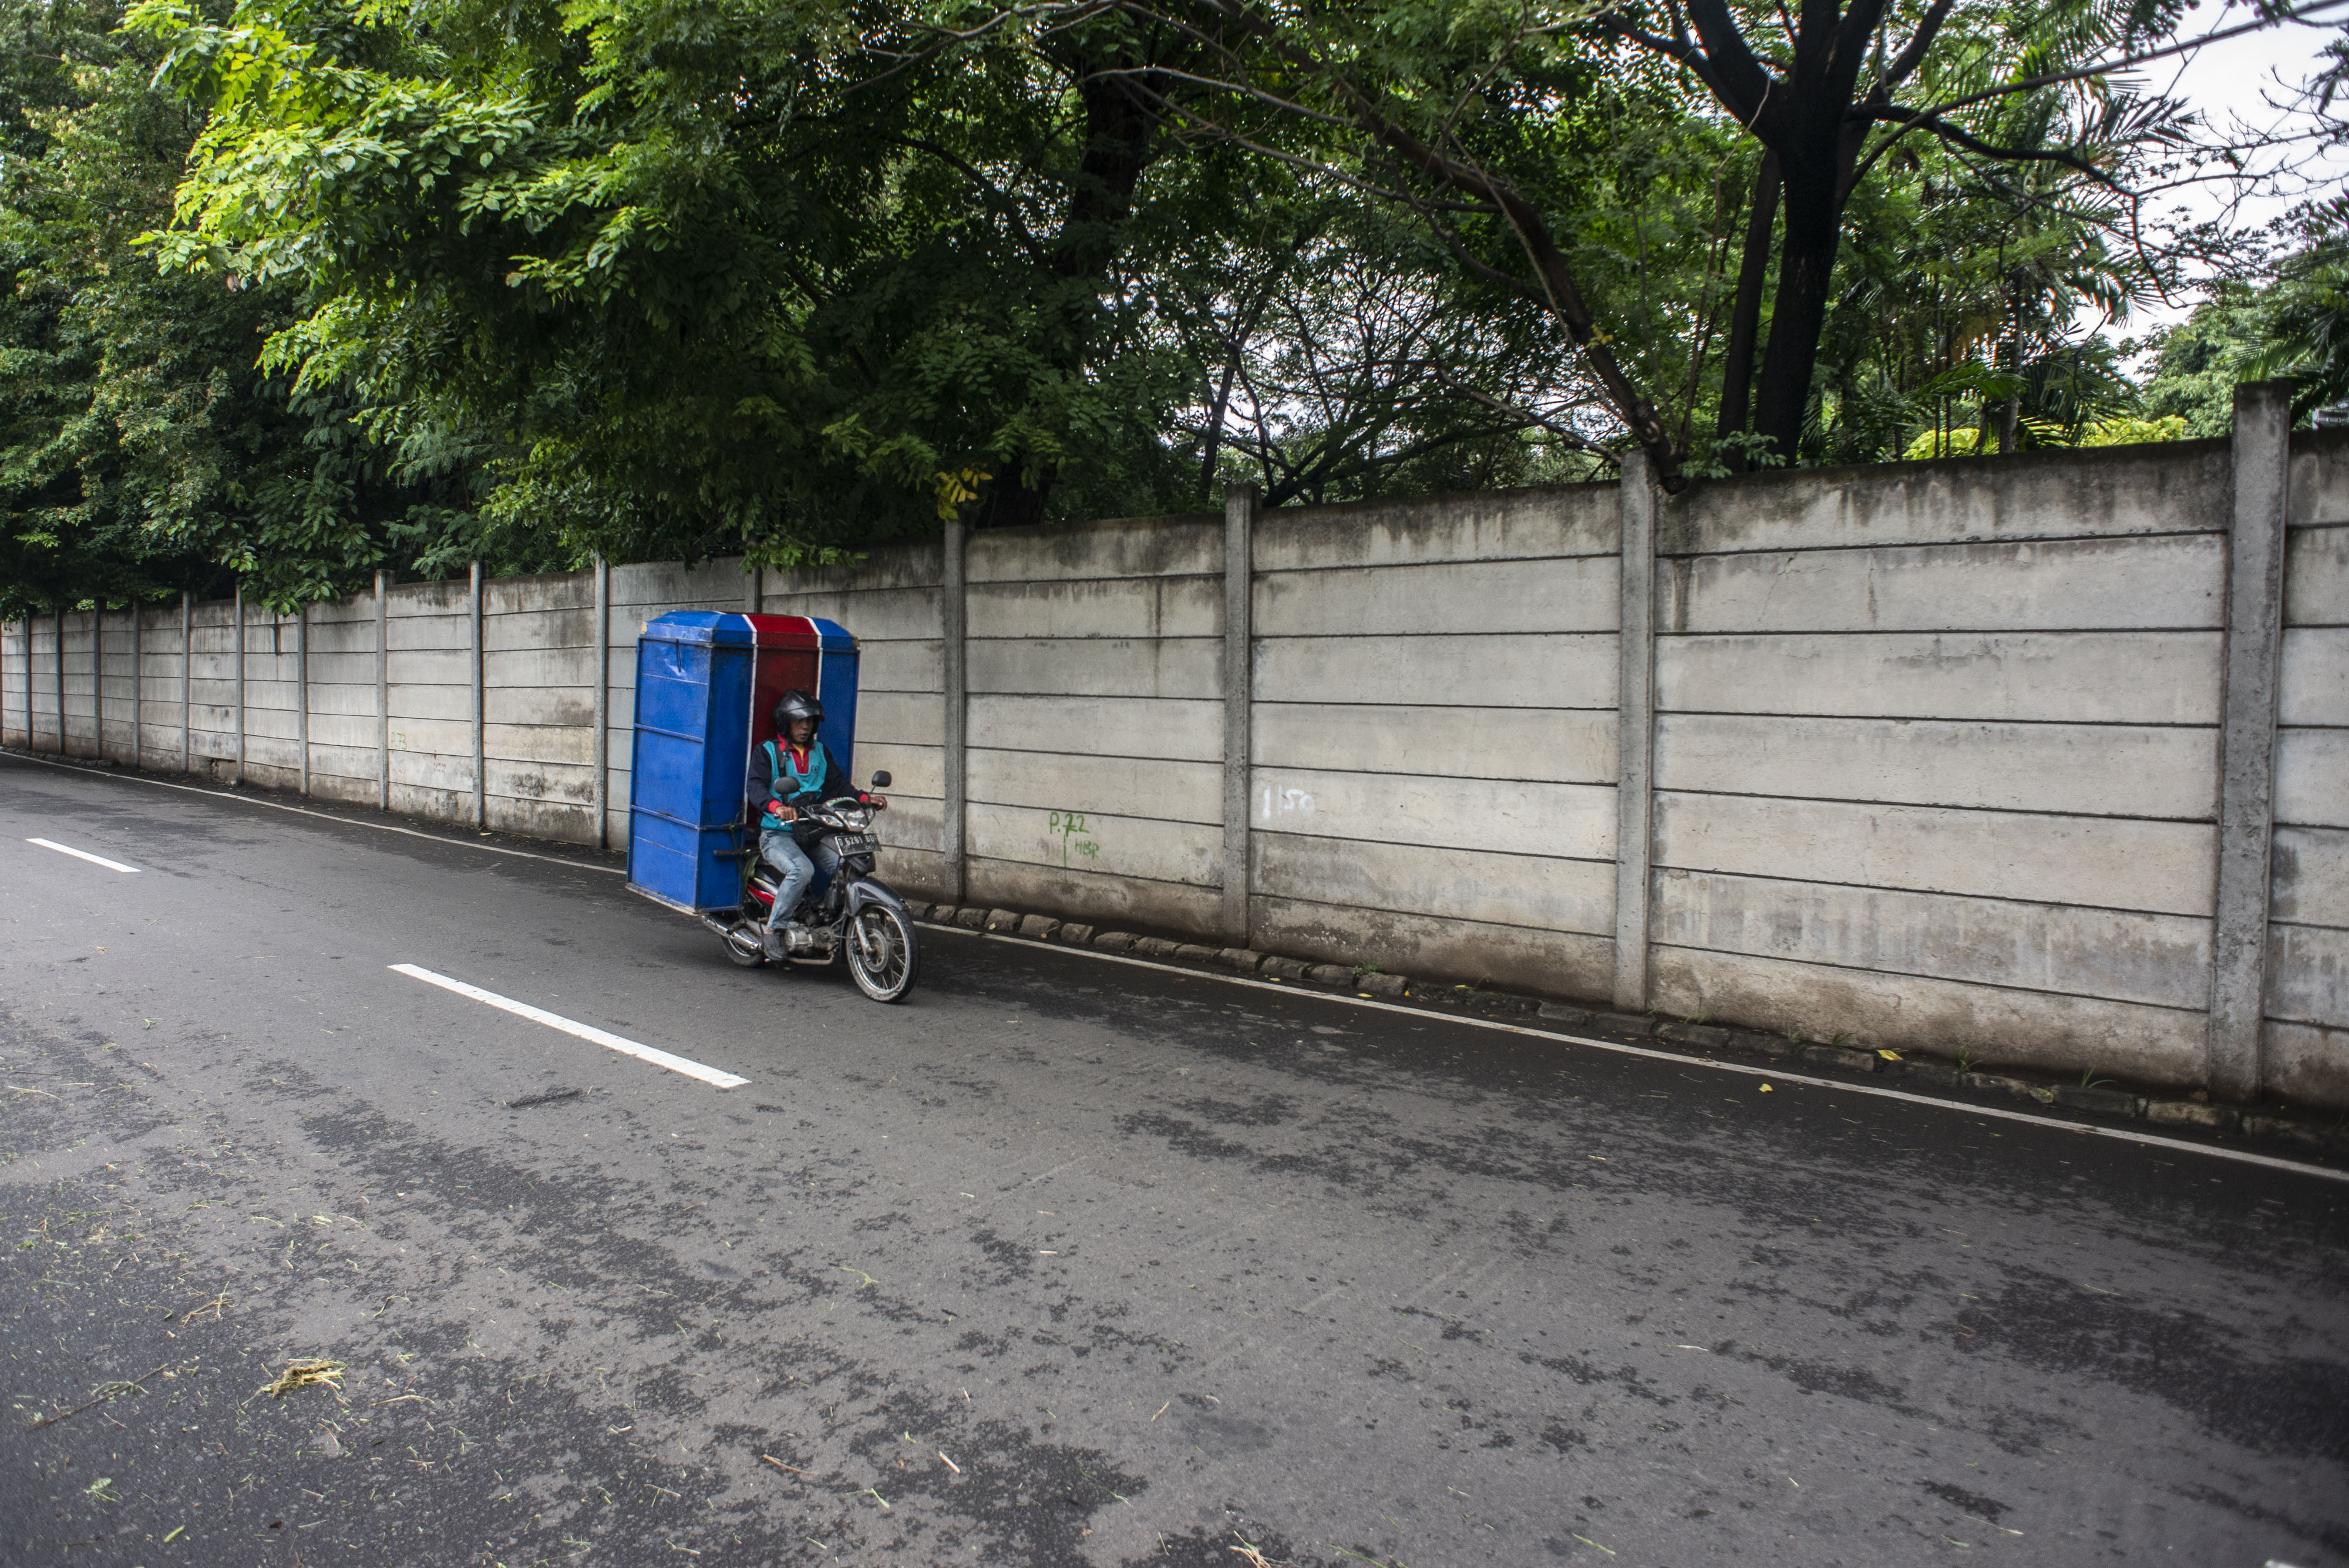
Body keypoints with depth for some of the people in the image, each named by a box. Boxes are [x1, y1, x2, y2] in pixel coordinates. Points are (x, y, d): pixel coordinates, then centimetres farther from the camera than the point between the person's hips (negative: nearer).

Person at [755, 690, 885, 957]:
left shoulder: (821, 752, 18)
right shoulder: (768, 752, 2)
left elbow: (839, 783, 10)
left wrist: (865, 798, -10)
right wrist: (777, 807, -36)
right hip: (777, 834, -5)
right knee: (802, 870, -33)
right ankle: (775, 927, -16)